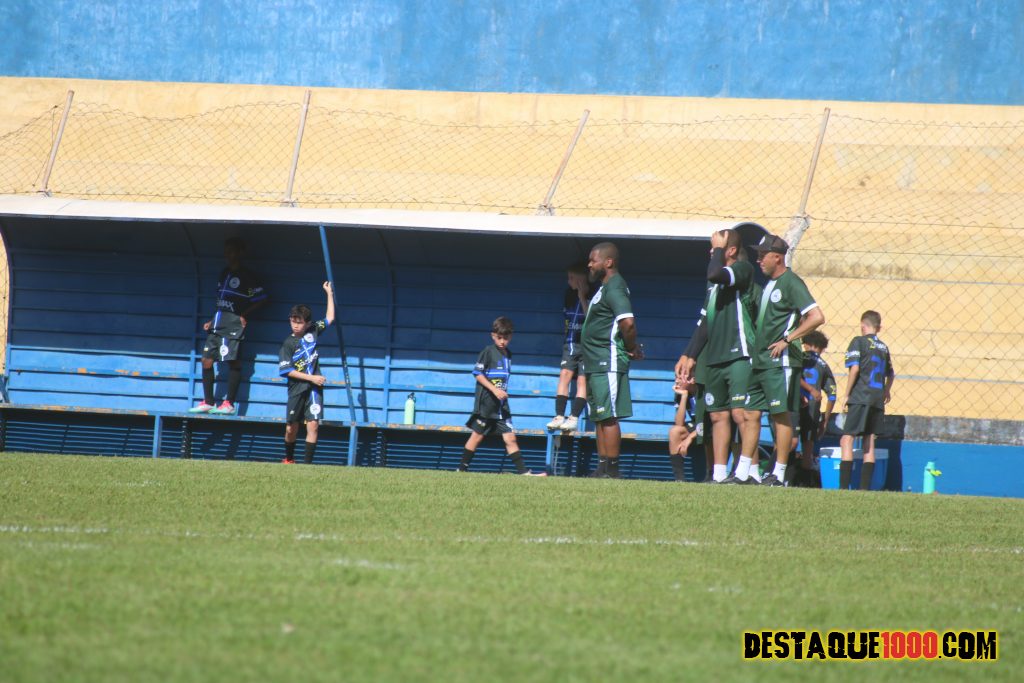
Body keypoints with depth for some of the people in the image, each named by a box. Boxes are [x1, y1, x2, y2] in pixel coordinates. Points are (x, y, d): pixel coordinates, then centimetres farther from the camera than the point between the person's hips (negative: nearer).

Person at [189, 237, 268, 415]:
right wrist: (212, 321, 14)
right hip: (218, 324, 8)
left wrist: (244, 316, -11)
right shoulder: (224, 274, 18)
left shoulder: (247, 276, -5)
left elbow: (261, 300, -7)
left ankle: (229, 404, -5)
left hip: (234, 325, -8)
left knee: (233, 362, -7)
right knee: (207, 360, 4)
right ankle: (208, 402, 10)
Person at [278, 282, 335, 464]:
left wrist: (330, 294, 11)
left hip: (314, 388, 1)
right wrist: (312, 377, -13)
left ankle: (308, 462, -8)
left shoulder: (313, 332, 4)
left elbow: (330, 318, 14)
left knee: (313, 424, -10)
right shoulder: (289, 343, -5)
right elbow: (287, 371, -10)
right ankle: (289, 459, 28)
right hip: (297, 388, -1)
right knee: (291, 428, 7)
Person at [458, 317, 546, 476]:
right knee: (477, 435, 1)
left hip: (501, 404, 6)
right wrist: (494, 390, -18)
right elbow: (478, 373, -12)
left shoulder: (508, 355, 12)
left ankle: (523, 472, -2)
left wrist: (503, 392, 15)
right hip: (486, 403, -6)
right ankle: (462, 468, 11)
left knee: (510, 438, 2)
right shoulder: (488, 352, -7)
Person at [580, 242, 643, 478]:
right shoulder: (604, 288, 20)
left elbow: (628, 323, -25)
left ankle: (612, 469, -10)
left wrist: (632, 348, -12)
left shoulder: (614, 288, -13)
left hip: (609, 364, -11)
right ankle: (602, 467, 15)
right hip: (597, 364, 11)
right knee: (600, 418, 12)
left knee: (608, 417, -10)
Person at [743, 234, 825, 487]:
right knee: (750, 414, 6)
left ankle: (779, 474, -5)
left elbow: (817, 317, -18)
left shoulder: (791, 282, -10)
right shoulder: (768, 284, 17)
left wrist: (787, 339, -16)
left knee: (782, 415, -6)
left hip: (781, 362, -9)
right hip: (760, 362, 9)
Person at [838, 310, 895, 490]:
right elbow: (891, 374, 24)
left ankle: (844, 486, -19)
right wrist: (886, 391, 43)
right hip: (878, 399, 6)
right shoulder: (883, 347, 16)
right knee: (870, 442, 8)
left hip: (861, 397, -6)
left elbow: (855, 368, -12)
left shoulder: (859, 342, -2)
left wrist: (846, 395, -6)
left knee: (847, 439, -8)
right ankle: (865, 487, 4)